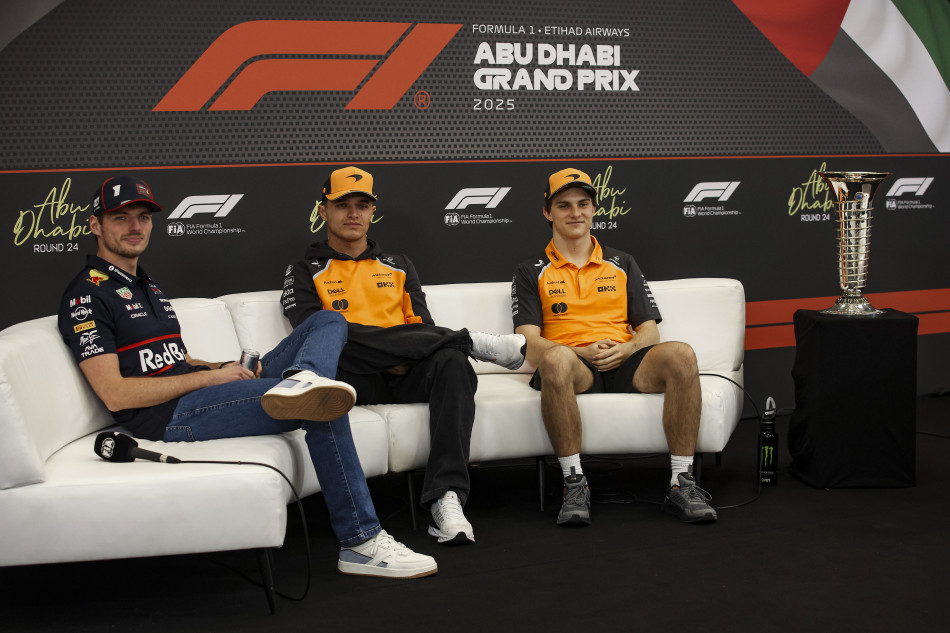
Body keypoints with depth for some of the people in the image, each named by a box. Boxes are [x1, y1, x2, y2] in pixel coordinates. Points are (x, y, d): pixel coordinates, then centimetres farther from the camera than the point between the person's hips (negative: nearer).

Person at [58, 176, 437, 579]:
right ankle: (361, 544, -23)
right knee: (323, 412, -27)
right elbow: (115, 394, -14)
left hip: (199, 393, 10)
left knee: (329, 322, 2)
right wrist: (211, 376, -13)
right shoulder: (87, 295, -4)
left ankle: (300, 380, -34)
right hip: (171, 416, -9)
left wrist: (229, 368, 5)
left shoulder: (147, 287, 27)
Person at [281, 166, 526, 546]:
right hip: (352, 382, -2)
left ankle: (445, 499, -44)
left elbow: (422, 327, 16)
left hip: (407, 377, 2)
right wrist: (386, 352, -15)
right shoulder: (305, 272, 16)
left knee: (450, 362, -33)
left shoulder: (398, 267, 28)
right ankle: (472, 341, -25)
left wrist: (406, 354, -9)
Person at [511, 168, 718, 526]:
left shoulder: (622, 265, 24)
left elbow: (649, 332, 16)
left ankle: (681, 483, -27)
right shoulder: (532, 272, 16)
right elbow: (530, 342, 3)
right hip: (573, 369, -2)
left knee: (681, 355, -30)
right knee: (557, 358, -40)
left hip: (624, 364, 3)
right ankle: (574, 484, -32)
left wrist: (624, 349, -8)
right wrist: (584, 351, -14)